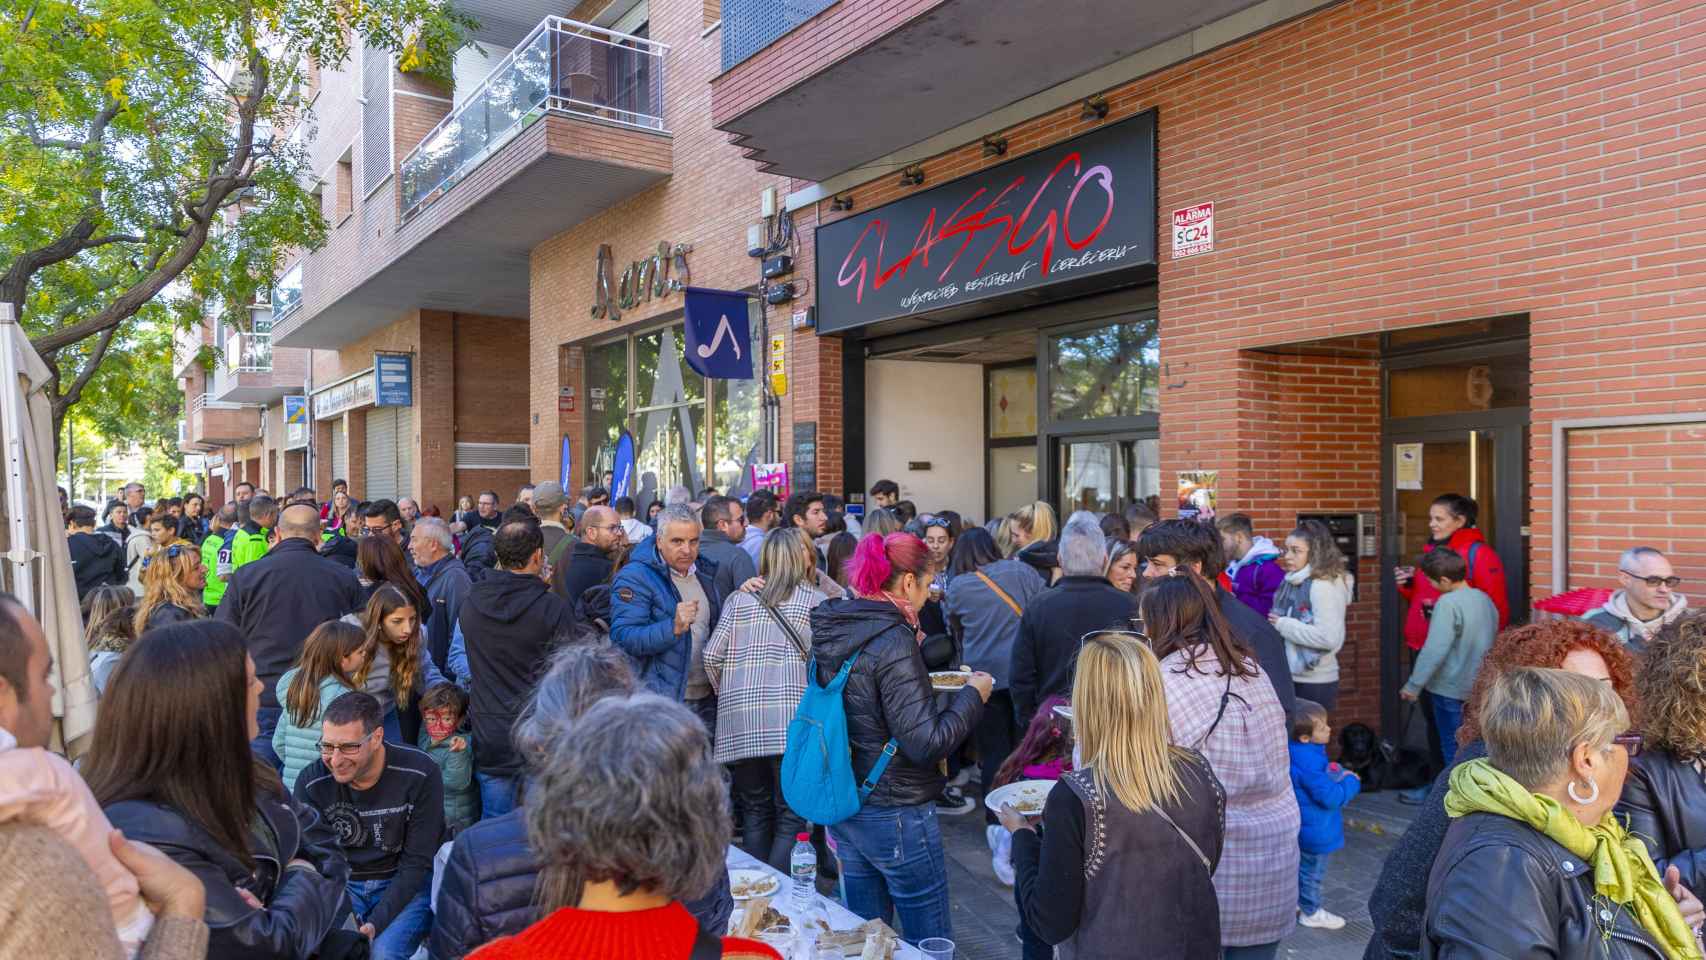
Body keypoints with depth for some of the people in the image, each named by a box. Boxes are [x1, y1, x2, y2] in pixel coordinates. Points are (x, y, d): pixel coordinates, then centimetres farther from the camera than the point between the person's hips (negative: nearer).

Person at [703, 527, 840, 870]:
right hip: (791, 718, -3)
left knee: (754, 812, 14)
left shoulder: (739, 598, 13)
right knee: (791, 816, 1)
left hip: (738, 720, 4)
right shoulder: (818, 600, 6)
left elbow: (712, 656, 8)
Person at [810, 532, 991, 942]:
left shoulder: (830, 630, 2)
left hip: (844, 808, 8)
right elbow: (927, 743, -23)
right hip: (895, 813, -8)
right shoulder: (893, 643, -21)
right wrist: (972, 695, -10)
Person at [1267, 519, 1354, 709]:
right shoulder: (1293, 582, 8)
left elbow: (1328, 637, -24)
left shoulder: (1323, 586, -15)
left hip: (1314, 683, -8)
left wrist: (1283, 625, -17)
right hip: (1290, 677, 8)